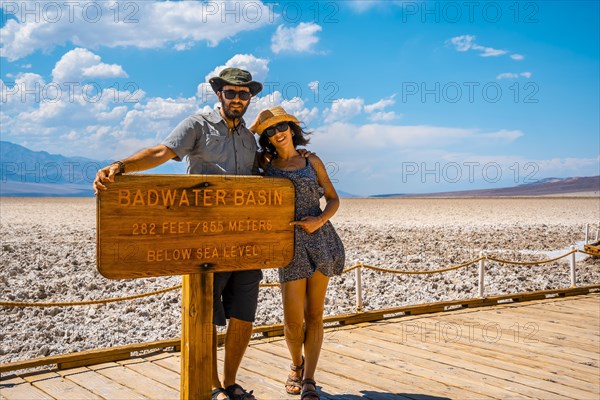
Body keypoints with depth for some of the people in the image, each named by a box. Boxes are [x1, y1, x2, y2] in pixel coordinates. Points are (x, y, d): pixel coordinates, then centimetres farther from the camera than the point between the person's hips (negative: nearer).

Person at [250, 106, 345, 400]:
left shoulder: (312, 162, 9)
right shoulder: (265, 163, 8)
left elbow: (333, 199, 10)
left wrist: (320, 220, -7)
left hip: (320, 239, 1)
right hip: (290, 244, -1)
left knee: (314, 315, 2)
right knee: (294, 320, -2)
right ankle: (296, 366, 28)